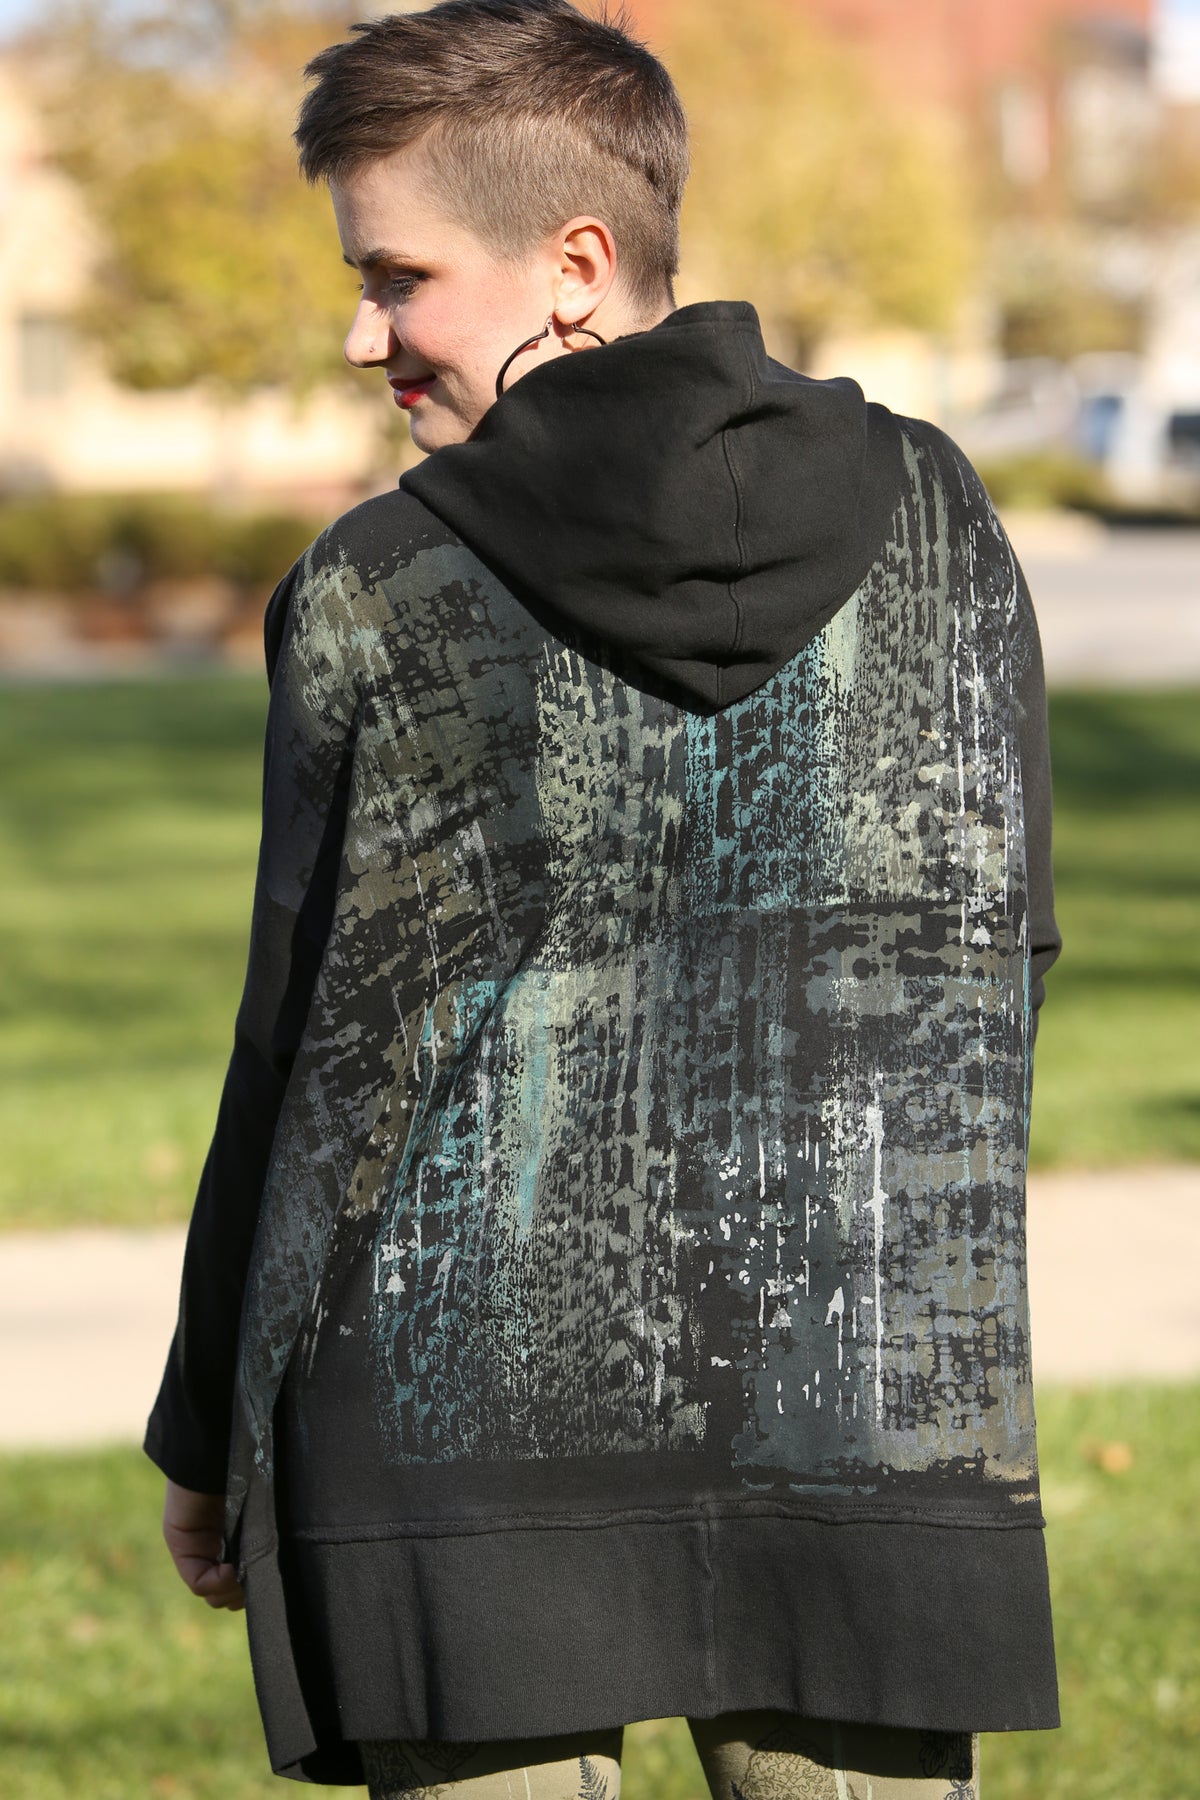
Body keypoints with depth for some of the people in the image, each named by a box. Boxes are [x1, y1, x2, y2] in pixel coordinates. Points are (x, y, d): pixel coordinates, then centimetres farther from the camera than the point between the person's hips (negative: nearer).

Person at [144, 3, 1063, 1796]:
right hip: (874, 1424, 2)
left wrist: (205, 1438, 11)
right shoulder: (935, 521, 4)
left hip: (461, 1443, -2)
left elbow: (308, 1044, 0)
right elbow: (1005, 936, 10)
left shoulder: (376, 595, -4)